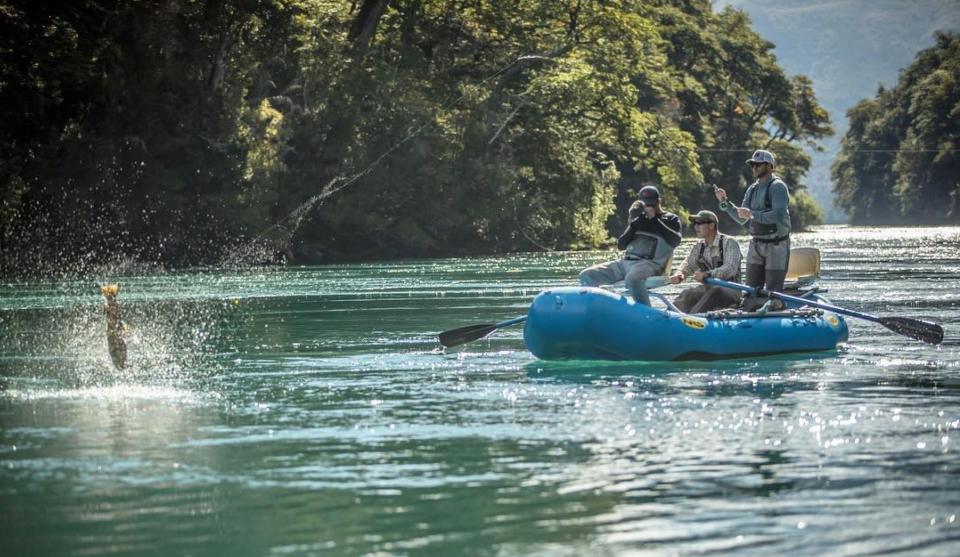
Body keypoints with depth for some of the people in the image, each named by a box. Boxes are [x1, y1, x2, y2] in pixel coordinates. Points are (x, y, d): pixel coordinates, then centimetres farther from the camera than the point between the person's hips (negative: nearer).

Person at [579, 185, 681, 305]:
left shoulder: (670, 219, 12)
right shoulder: (640, 220, 25)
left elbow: (675, 241, -9)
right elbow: (621, 245, 16)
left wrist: (654, 219, -7)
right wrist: (634, 225, 1)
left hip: (649, 263, -6)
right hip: (626, 262, 7)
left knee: (632, 278, -42)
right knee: (587, 275, -6)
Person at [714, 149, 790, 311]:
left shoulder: (777, 187, -12)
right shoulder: (753, 189, 11)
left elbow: (779, 216, -26)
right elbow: (741, 219, 14)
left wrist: (752, 214, -26)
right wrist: (724, 202, 2)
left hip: (776, 245, -7)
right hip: (756, 244, 7)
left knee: (773, 291, -4)